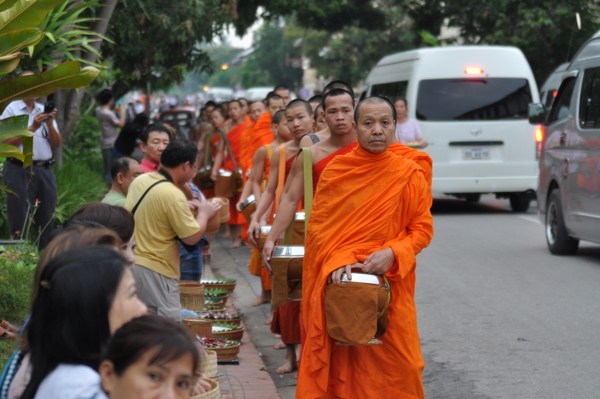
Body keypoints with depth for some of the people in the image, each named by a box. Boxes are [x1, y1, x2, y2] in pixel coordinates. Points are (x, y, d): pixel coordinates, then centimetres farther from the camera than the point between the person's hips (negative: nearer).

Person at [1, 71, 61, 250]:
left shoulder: (44, 111, 16)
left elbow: (57, 143, 11)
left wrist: (50, 124, -6)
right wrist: (32, 128, -13)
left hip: (44, 170, 5)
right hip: (19, 170, -5)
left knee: (46, 220, 6)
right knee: (19, 223, -4)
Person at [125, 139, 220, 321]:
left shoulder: (139, 181, 5)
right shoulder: (173, 195, -20)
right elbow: (192, 237, -15)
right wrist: (204, 213, 3)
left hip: (132, 261, 9)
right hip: (156, 270, -9)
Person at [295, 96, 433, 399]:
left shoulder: (409, 175, 0)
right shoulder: (334, 170, 2)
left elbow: (422, 229, 2)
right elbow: (318, 226, 3)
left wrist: (391, 254, -15)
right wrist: (337, 261, -14)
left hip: (390, 283, 0)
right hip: (338, 284, 1)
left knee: (394, 363, -2)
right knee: (340, 361, 2)